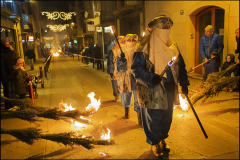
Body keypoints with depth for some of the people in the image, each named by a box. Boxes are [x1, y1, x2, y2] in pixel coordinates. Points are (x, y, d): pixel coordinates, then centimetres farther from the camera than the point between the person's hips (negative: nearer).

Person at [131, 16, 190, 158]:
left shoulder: (173, 47, 7)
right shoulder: (145, 48, -13)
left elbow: (181, 65, 12)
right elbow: (136, 68, -14)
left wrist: (184, 83, 2)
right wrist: (151, 78, -28)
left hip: (169, 90, 6)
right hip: (152, 91, -6)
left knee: (167, 116, 17)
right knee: (153, 118, 5)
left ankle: (162, 139, 40)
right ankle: (154, 143, 29)